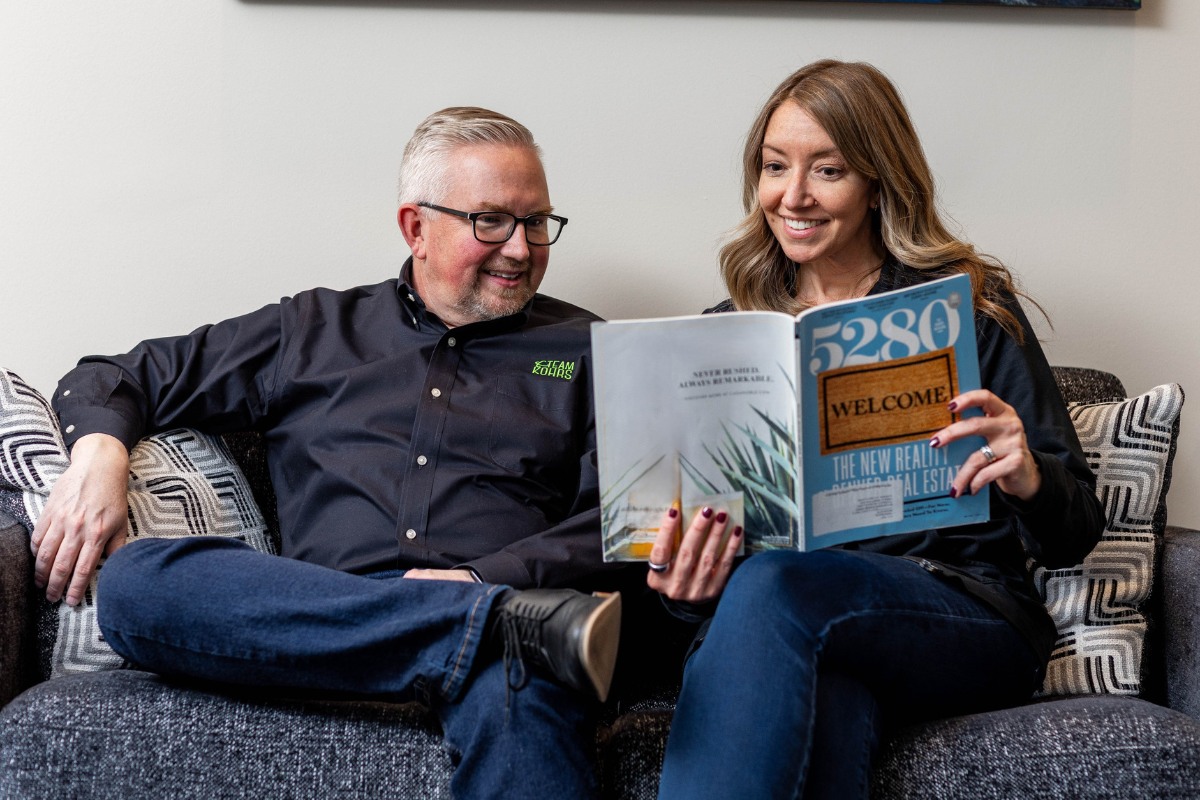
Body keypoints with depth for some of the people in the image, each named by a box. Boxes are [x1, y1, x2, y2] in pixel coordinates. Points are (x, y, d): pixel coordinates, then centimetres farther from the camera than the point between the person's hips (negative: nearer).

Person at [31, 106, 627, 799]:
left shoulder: (583, 351, 19)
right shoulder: (313, 329, 22)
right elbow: (115, 378, 25)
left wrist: (489, 578, -10)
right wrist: (100, 451, 2)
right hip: (322, 622, 6)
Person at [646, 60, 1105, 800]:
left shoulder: (969, 306, 7)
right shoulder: (729, 330, 16)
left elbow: (1075, 535, 5)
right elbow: (707, 517, 13)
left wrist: (1028, 481, -19)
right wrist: (692, 586, -12)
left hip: (967, 617, -1)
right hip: (801, 630, 2)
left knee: (774, 587, -34)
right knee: (819, 713, -37)